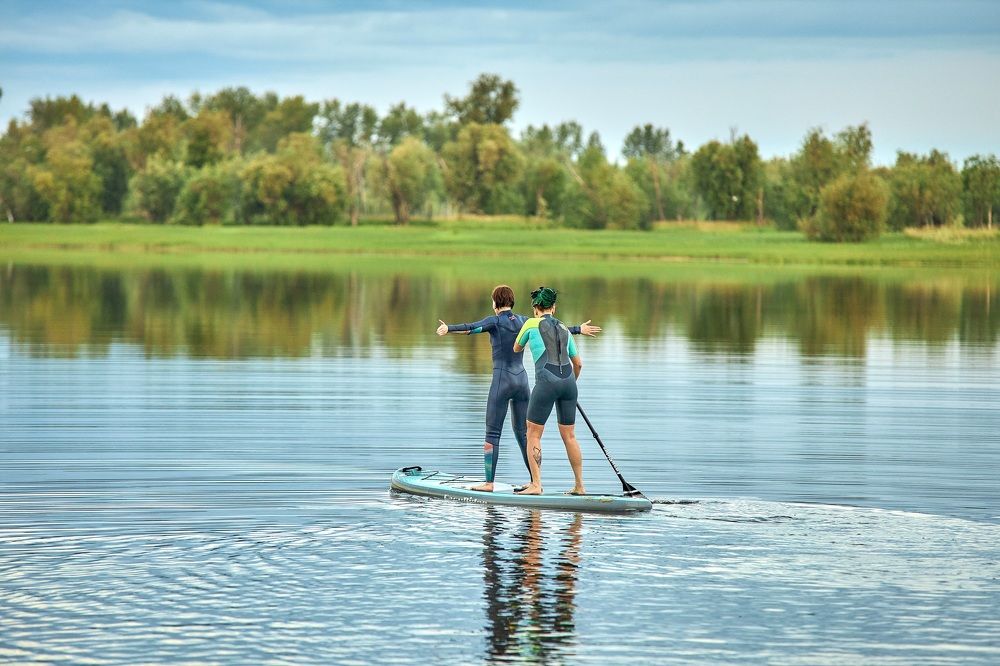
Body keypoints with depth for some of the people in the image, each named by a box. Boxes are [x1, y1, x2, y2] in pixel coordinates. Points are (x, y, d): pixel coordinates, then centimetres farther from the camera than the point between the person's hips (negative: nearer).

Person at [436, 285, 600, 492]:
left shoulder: (495, 321, -7)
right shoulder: (523, 321, 9)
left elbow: (471, 327, -24)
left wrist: (449, 328, -35)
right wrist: (578, 329, 27)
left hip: (502, 379, -6)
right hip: (522, 379, 6)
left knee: (492, 433, -2)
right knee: (523, 433, 12)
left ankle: (489, 483, -6)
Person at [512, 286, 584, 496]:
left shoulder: (532, 324, 4)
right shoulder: (564, 329, 18)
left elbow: (516, 349, 20)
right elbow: (578, 363, 25)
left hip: (547, 382, -5)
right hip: (568, 381, 5)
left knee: (533, 434, 4)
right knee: (569, 435, 13)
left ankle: (536, 485, -4)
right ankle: (579, 486, 16)